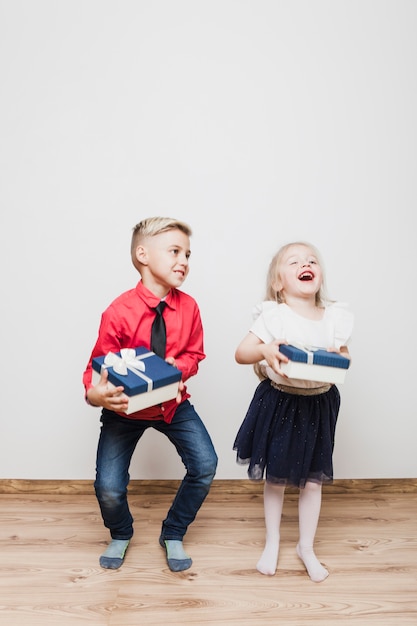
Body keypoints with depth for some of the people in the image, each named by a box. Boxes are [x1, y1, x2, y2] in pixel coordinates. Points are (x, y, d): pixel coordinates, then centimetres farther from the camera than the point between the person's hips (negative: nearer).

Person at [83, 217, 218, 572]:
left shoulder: (188, 307, -11)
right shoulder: (118, 313, -22)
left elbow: (194, 354, 3)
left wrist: (178, 367, -20)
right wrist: (97, 393, -36)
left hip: (174, 403, 3)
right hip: (126, 407, -3)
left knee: (205, 466, -13)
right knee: (109, 487, -12)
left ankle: (173, 535, 17)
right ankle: (121, 535, 28)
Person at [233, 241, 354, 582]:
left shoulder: (334, 317, -3)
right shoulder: (274, 316, -13)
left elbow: (343, 357, 7)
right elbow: (241, 353, -14)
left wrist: (339, 357, -16)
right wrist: (265, 350, -34)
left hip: (318, 405, 2)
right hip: (280, 403, -2)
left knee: (312, 480, 11)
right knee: (275, 477, 13)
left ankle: (306, 547, 33)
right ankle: (272, 541, 37)